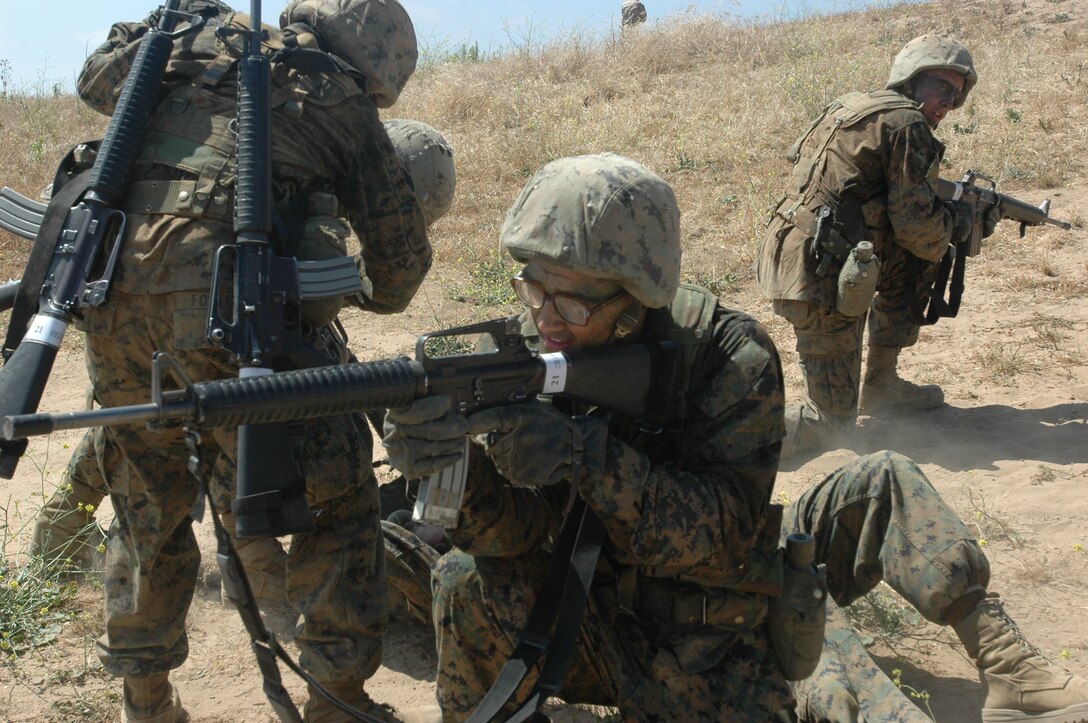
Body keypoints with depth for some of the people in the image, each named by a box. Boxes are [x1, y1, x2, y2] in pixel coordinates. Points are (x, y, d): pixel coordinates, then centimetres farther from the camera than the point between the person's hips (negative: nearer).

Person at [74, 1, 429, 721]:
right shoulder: (345, 106, 10)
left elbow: (97, 78, 38)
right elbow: (402, 256, 15)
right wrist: (368, 292, 36)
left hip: (114, 296, 6)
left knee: (148, 508, 23)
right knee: (337, 501, 10)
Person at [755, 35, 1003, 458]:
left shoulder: (851, 107, 21)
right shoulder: (907, 123, -6)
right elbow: (916, 225, -10)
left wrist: (970, 225, 24)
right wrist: (960, 219, 12)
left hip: (783, 262, 9)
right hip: (820, 278, -9)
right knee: (833, 423, 3)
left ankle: (881, 385, 27)